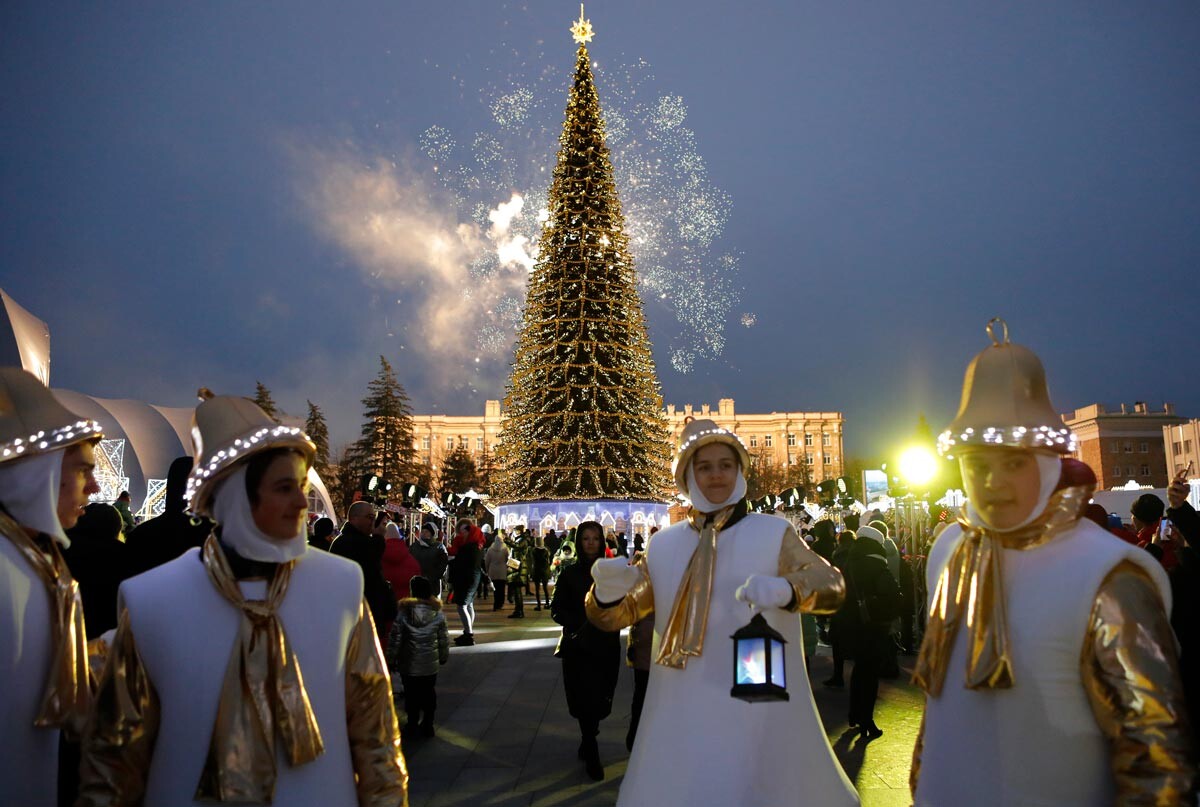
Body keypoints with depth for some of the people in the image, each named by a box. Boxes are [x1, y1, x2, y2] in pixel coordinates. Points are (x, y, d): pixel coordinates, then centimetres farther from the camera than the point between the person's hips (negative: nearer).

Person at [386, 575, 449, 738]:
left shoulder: (403, 613, -14)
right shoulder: (438, 614, -10)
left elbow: (395, 639, -10)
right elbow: (444, 639, -1)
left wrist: (391, 660, 2)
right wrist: (444, 657, 15)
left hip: (408, 664, -1)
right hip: (430, 664, 1)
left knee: (411, 694, 15)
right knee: (429, 694, 15)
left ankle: (413, 723, 23)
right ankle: (427, 725, 19)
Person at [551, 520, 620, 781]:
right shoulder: (570, 573, -2)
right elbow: (557, 610, -1)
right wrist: (579, 624, -16)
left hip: (606, 645, 2)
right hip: (579, 646, -2)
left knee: (601, 699, 7)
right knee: (587, 699, -3)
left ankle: (587, 743, 33)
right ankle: (592, 755, 13)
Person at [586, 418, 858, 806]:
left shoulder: (774, 533, -3)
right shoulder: (664, 544, 6)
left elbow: (832, 586, -15)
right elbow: (616, 614, 5)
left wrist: (784, 589, -37)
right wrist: (608, 590, -20)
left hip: (757, 705, -3)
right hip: (680, 713, 3)